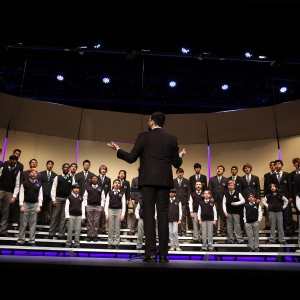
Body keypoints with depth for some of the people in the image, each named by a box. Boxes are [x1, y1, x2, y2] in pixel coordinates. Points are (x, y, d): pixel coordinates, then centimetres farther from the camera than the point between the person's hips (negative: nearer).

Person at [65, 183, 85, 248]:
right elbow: (67, 207, 0)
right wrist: (67, 216, -7)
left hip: (79, 216, 2)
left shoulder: (81, 198, 10)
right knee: (70, 229, 1)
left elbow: (83, 207, 8)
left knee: (78, 230, 2)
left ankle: (77, 244, 7)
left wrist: (83, 216, 2)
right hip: (71, 215, -2)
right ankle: (68, 243, 8)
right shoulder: (69, 197, 3)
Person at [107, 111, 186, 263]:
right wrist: (180, 155, 30)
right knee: (163, 215, 3)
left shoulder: (143, 136, 1)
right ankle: (163, 254, 3)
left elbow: (131, 158, -2)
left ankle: (151, 253, -2)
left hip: (147, 180, -2)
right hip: (164, 181, 2)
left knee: (149, 214, -1)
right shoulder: (172, 138, 9)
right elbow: (176, 163, 8)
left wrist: (118, 150, 15)